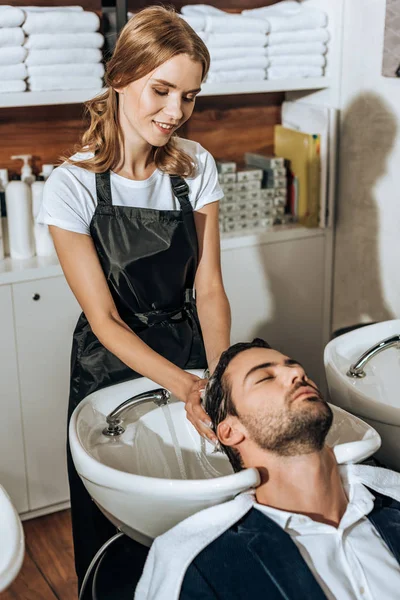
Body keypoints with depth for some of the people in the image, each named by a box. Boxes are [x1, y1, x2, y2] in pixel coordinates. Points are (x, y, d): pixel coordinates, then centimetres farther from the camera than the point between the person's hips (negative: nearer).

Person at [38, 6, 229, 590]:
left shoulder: (197, 167, -8)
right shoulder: (73, 186, -19)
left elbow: (209, 287, -8)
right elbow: (104, 319, -18)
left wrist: (220, 376, -24)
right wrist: (184, 385, -30)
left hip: (187, 348, 3)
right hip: (109, 362, -2)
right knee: (106, 528, 14)